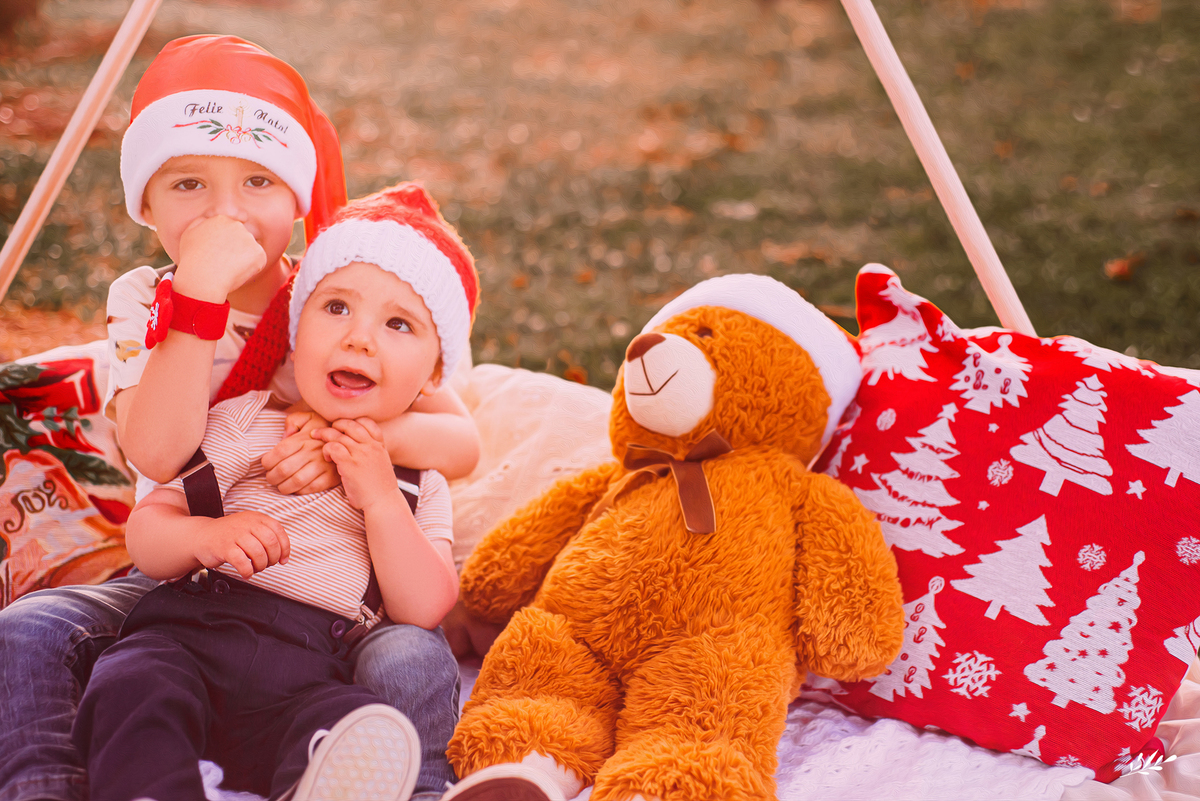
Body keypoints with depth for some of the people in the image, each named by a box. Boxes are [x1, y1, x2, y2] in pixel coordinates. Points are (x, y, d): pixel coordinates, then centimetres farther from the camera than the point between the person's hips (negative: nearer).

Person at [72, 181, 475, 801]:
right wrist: (205, 536, -13)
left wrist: (377, 498, -4)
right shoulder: (247, 424, 17)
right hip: (190, 632, 1)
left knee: (373, 731, -35)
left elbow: (425, 610, 5)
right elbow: (143, 533, 12)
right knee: (133, 692, -34)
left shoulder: (419, 483, 19)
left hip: (308, 671, 0)